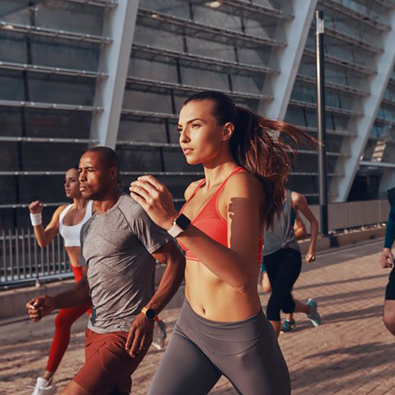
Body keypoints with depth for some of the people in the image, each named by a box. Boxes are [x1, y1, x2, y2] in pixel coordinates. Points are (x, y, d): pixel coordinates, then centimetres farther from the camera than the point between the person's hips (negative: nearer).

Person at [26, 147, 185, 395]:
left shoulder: (135, 213, -11)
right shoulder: (89, 228, 15)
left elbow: (176, 262, -13)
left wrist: (148, 314, -22)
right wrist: (52, 303, 1)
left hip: (127, 335, -8)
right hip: (95, 332, 9)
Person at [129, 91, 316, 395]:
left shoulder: (243, 184, -16)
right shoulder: (193, 191, 6)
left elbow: (242, 277, -32)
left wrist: (173, 221, -37)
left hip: (242, 340, -6)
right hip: (191, 329, 6)